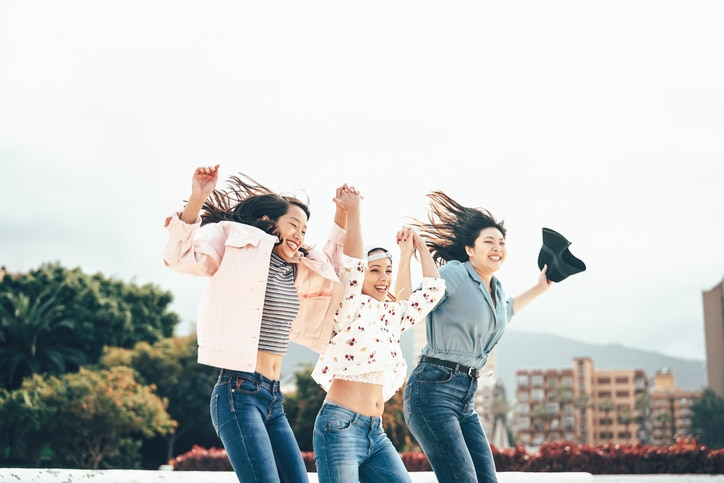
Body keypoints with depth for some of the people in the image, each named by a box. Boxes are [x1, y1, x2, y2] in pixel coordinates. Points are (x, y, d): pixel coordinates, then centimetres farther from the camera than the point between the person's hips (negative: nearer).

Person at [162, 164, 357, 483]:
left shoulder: (295, 273, 16)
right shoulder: (238, 250, -3)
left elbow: (331, 263, 35)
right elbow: (181, 256, -17)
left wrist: (342, 213, 25)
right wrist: (197, 198, -27)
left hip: (273, 398, 8)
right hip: (238, 392, -8)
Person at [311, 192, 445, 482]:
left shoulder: (392, 316, 16)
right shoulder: (352, 309, -1)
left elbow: (434, 288, 22)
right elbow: (353, 262, -15)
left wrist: (418, 245, 23)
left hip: (375, 431, 7)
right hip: (340, 425, -7)